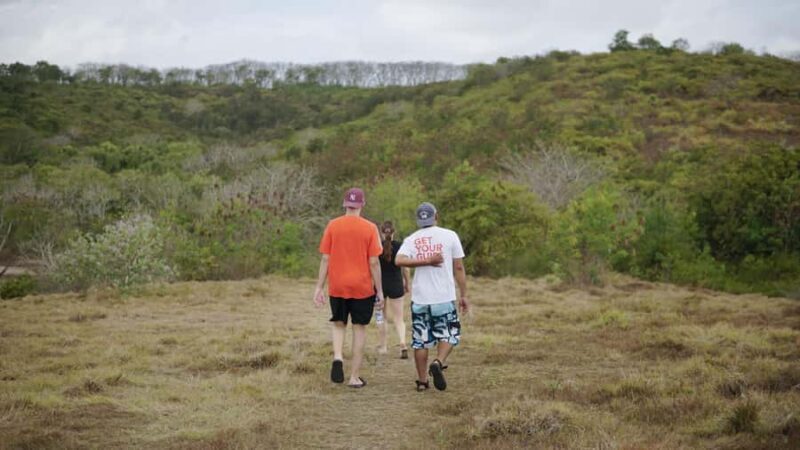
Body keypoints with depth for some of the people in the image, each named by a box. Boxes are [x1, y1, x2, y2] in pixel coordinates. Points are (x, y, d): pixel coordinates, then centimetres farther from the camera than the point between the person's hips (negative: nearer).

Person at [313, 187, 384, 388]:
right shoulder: (369, 228, -5)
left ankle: (337, 357, -8)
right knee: (359, 328, 8)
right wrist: (379, 290, 2)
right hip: (362, 288, -1)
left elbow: (325, 259, -1)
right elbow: (374, 262, -6)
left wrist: (319, 287, 4)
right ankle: (354, 377, 10)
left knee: (339, 324, 19)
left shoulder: (332, 225, -1)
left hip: (337, 287, 2)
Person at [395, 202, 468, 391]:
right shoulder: (450, 236, -1)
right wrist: (463, 295, 6)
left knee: (420, 340, 9)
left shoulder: (411, 239, 3)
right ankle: (438, 363, -16)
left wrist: (425, 261, -13)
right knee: (449, 335, 10)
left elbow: (399, 260, -16)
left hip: (419, 298, 2)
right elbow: (459, 268, 0)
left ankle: (422, 380, 11)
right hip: (444, 298, -2)